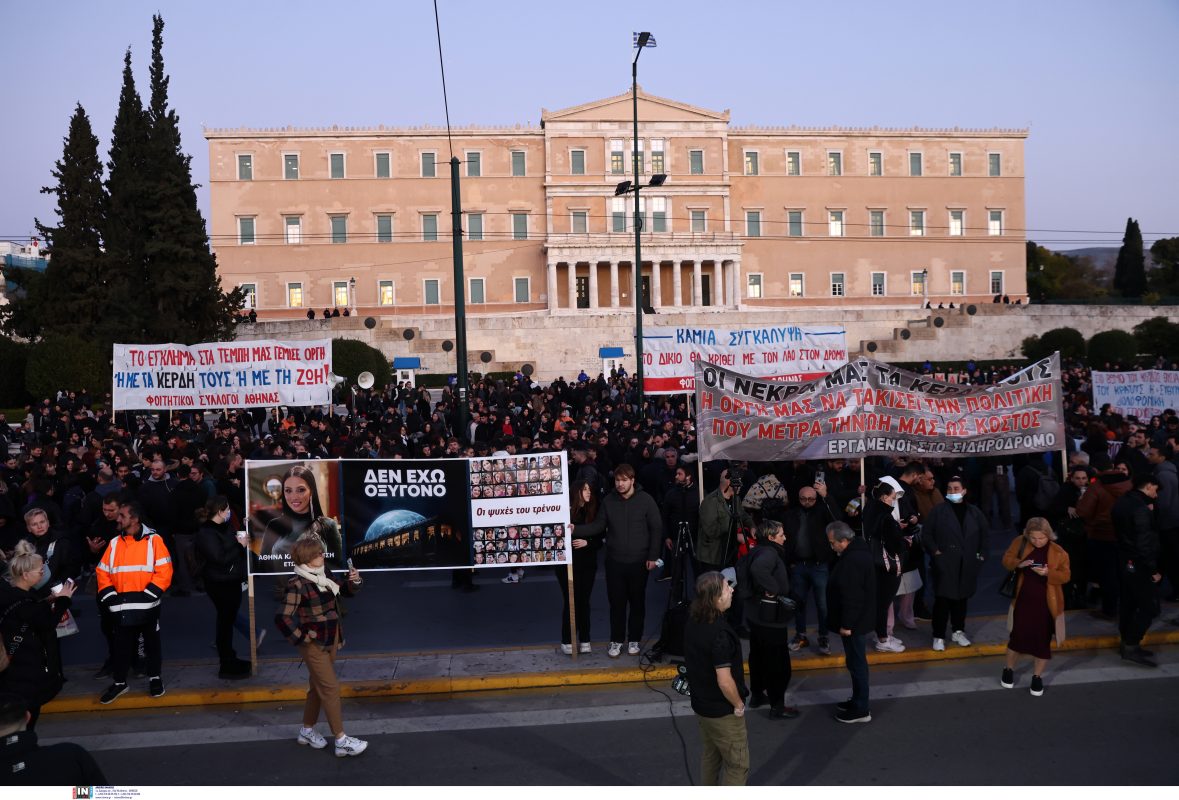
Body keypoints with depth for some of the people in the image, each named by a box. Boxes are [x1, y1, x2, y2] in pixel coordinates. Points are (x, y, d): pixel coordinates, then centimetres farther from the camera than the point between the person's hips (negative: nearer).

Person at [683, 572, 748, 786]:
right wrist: (739, 705, -13)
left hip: (701, 704, 8)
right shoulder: (719, 633, -31)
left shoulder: (692, 622, -5)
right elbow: (725, 681, -29)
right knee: (738, 766, 8)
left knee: (710, 757, 24)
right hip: (723, 712, -8)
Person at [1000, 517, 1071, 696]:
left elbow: (1065, 576, -8)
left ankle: (1037, 677, 24)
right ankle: (1009, 670, 29)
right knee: (1018, 634, 8)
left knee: (1042, 639, 7)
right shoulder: (1020, 542, -4)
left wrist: (1048, 573, -26)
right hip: (1023, 599, 1)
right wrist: (1019, 564, -20)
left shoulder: (1058, 552, -9)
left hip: (1046, 603, -1)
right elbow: (1006, 560, 1)